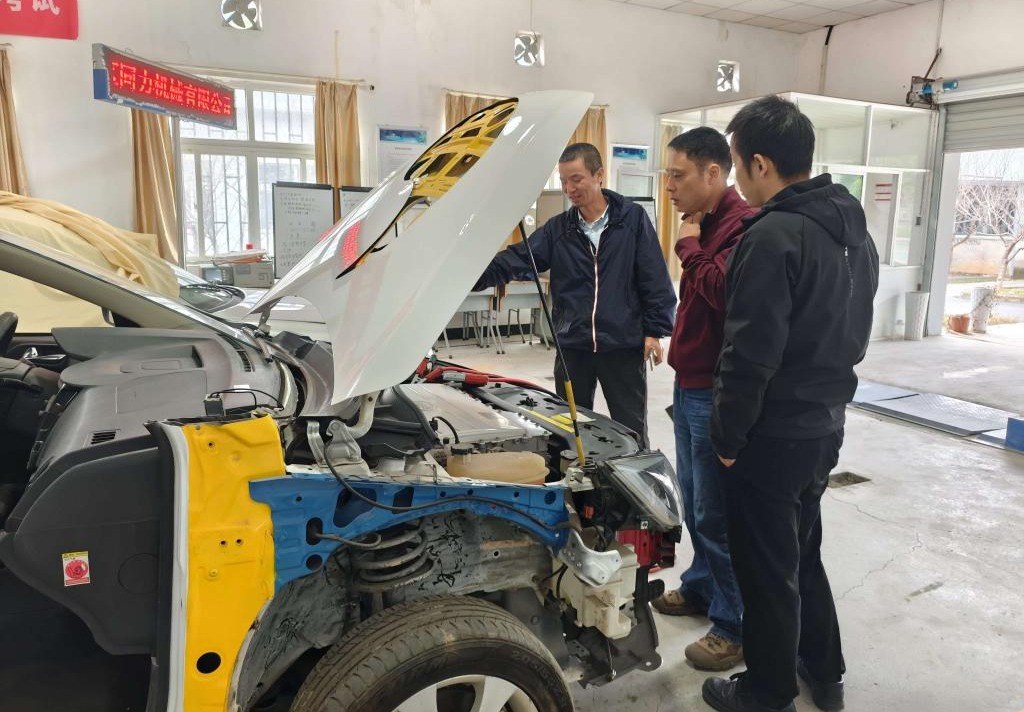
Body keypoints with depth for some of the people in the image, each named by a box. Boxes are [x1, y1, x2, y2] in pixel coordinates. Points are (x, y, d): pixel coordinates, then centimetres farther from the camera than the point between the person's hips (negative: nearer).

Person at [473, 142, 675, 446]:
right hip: (572, 348, 3)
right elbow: (513, 260, -7)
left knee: (631, 432, 9)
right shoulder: (557, 229, 5)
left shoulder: (632, 218, -2)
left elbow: (656, 280, -2)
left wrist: (654, 331, -8)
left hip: (623, 345, -3)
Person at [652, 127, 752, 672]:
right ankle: (701, 587, 38)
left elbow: (720, 289, -31)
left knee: (718, 513, 0)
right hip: (689, 386, 10)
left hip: (716, 394, -10)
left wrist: (688, 245, -15)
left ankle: (735, 626, 15)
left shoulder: (745, 225, -18)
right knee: (694, 502, 21)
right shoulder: (705, 223, 14)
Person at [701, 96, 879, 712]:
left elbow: (750, 356, -23)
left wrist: (728, 437, -12)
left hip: (774, 436, -9)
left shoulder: (773, 236, -23)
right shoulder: (855, 230, 7)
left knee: (767, 568, 8)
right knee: (802, 551, 24)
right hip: (826, 426, 9)